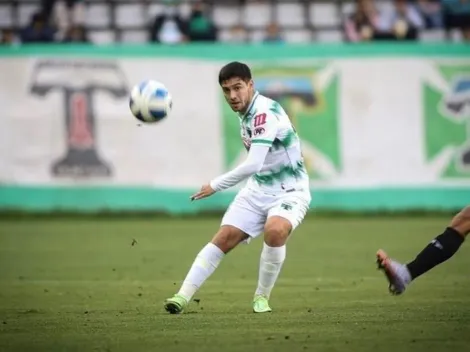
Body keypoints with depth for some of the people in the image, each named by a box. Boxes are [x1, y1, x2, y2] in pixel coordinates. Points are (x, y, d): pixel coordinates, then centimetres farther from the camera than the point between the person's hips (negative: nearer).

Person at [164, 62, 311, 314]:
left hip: (289, 191, -8)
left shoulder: (266, 112, -24)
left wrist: (215, 186, -23)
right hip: (258, 189, 8)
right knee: (224, 238, -6)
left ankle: (262, 297, -13)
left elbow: (252, 165, -32)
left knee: (275, 231, -34)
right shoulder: (244, 112, 4)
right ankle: (183, 297, -5)